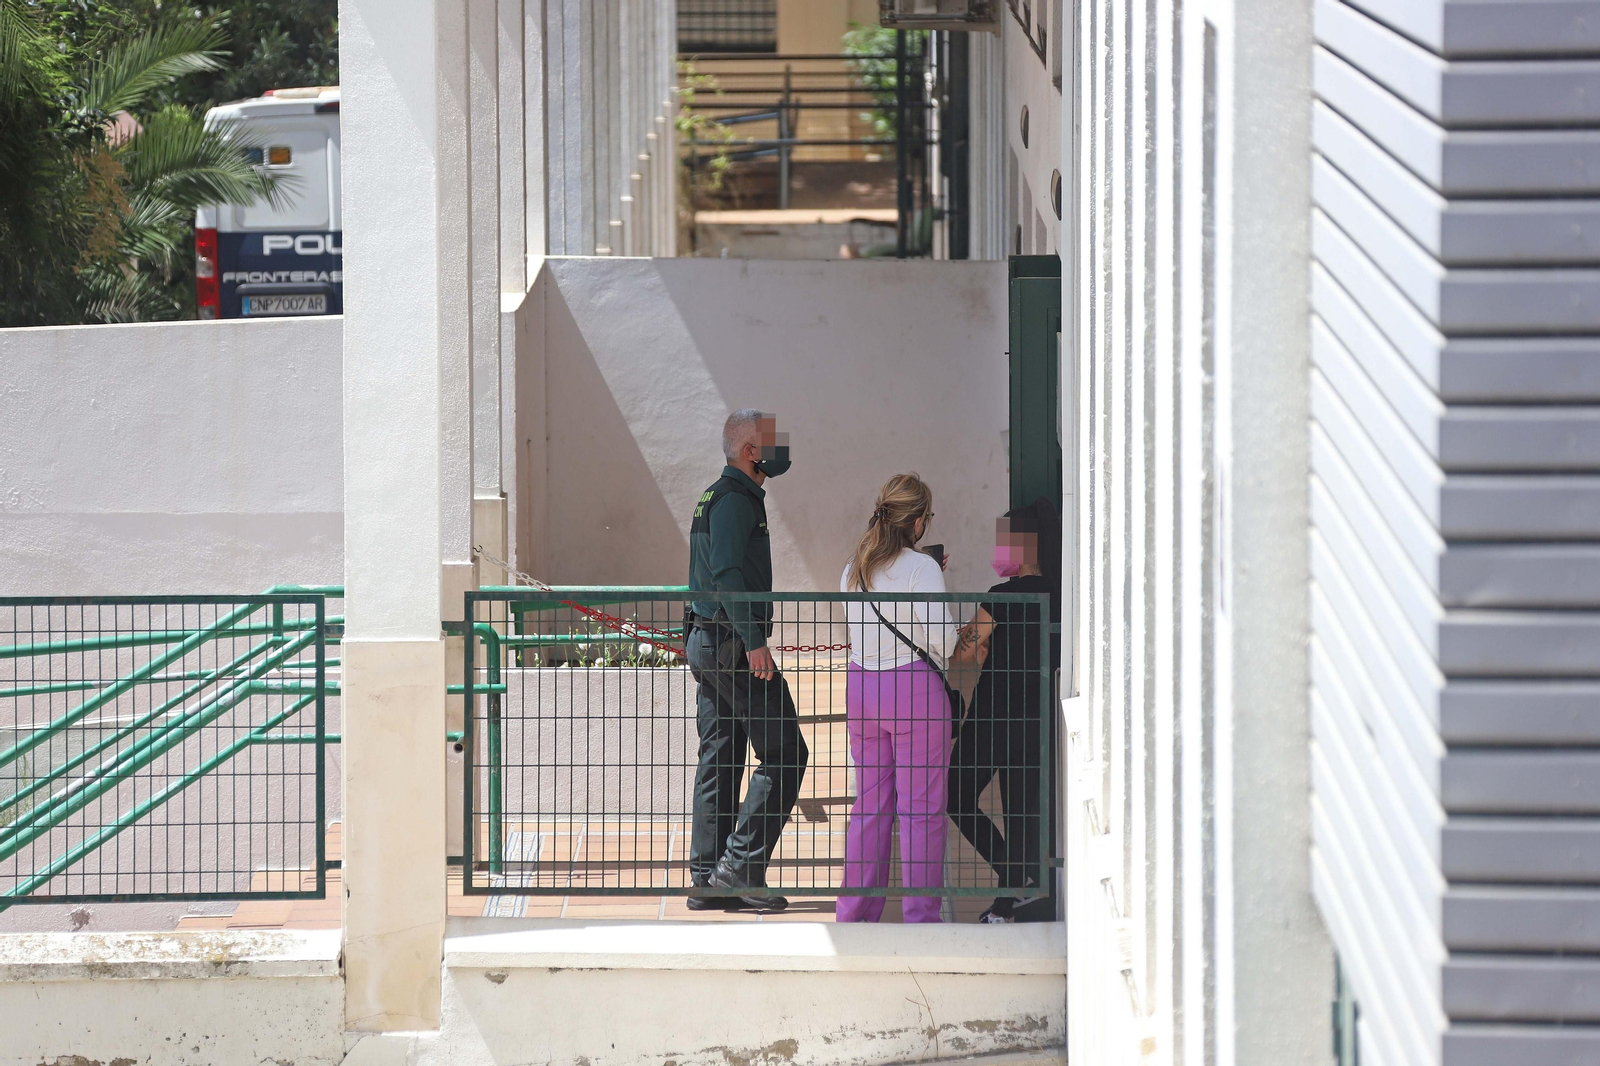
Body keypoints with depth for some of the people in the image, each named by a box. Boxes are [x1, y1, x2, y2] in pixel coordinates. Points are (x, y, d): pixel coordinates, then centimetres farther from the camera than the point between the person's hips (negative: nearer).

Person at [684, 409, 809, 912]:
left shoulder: (716, 496, 20)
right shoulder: (735, 499, -13)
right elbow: (727, 573, -22)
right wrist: (754, 641, -24)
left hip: (707, 642, 10)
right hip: (734, 644, -10)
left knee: (720, 760, 9)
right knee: (784, 754, -8)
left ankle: (708, 878, 8)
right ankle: (741, 865, -11)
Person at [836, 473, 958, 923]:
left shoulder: (853, 569, 8)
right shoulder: (921, 567, -11)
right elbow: (942, 638, -15)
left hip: (860, 685, 6)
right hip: (914, 688, -6)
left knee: (869, 805, 13)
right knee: (921, 809, 0)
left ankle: (856, 911, 14)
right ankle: (920, 914, 1)